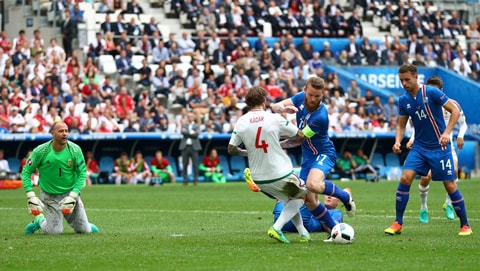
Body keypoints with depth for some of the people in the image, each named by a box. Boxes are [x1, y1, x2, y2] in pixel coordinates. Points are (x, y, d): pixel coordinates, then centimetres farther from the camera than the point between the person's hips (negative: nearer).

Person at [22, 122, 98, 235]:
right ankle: (39, 220, 25)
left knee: (84, 230, 1)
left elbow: (82, 173, -7)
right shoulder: (40, 151, -16)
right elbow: (26, 172, -8)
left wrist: (73, 195, -18)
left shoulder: (75, 150, -13)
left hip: (70, 192, 2)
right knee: (55, 231, -7)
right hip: (49, 196, -2)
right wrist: (31, 196, -16)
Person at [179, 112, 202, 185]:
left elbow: (197, 134, -8)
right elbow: (182, 132, -5)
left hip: (194, 147, -2)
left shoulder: (197, 126, 10)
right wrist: (191, 132, -10)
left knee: (195, 164, -4)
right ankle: (185, 180, 4)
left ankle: (195, 180, 0)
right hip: (185, 146, 2)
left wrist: (187, 132, -7)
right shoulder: (184, 126, 15)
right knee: (184, 164, 0)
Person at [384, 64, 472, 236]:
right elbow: (401, 125, 10)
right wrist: (397, 142, -9)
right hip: (419, 147, 4)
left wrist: (447, 133, -23)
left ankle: (465, 225, 13)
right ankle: (398, 224, -6)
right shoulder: (403, 100, 1)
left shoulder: (432, 93, -14)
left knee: (450, 185, -2)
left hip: (439, 147, -4)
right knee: (405, 178, -14)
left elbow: (455, 111, -12)